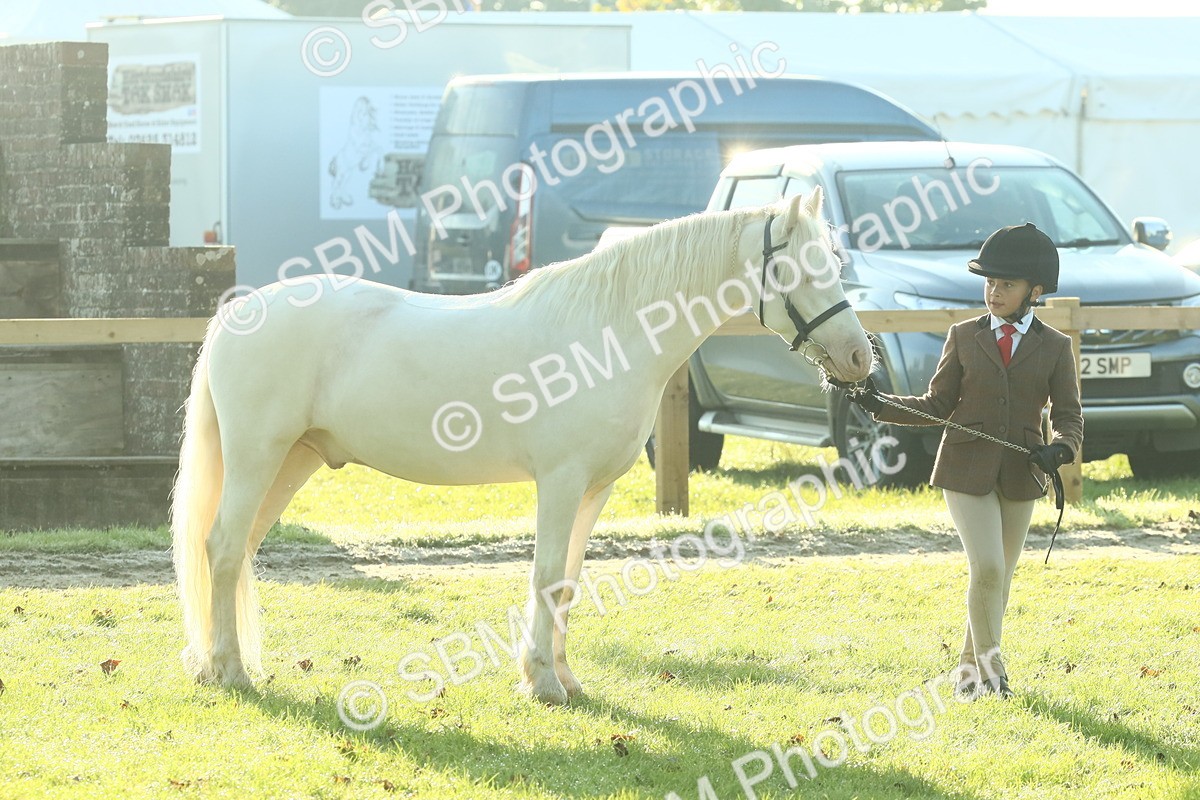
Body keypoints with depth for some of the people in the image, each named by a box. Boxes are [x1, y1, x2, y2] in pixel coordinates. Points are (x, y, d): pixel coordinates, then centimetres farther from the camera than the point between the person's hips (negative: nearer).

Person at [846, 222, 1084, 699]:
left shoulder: (1055, 348, 3)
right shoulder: (964, 338, 4)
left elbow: (1068, 416, 1)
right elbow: (938, 405, 6)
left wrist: (1060, 449, -21)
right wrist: (883, 407, -8)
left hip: (1020, 476, 2)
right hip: (967, 469, -2)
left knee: (999, 578, 10)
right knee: (986, 570, -13)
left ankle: (969, 669, 25)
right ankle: (990, 667, 0)